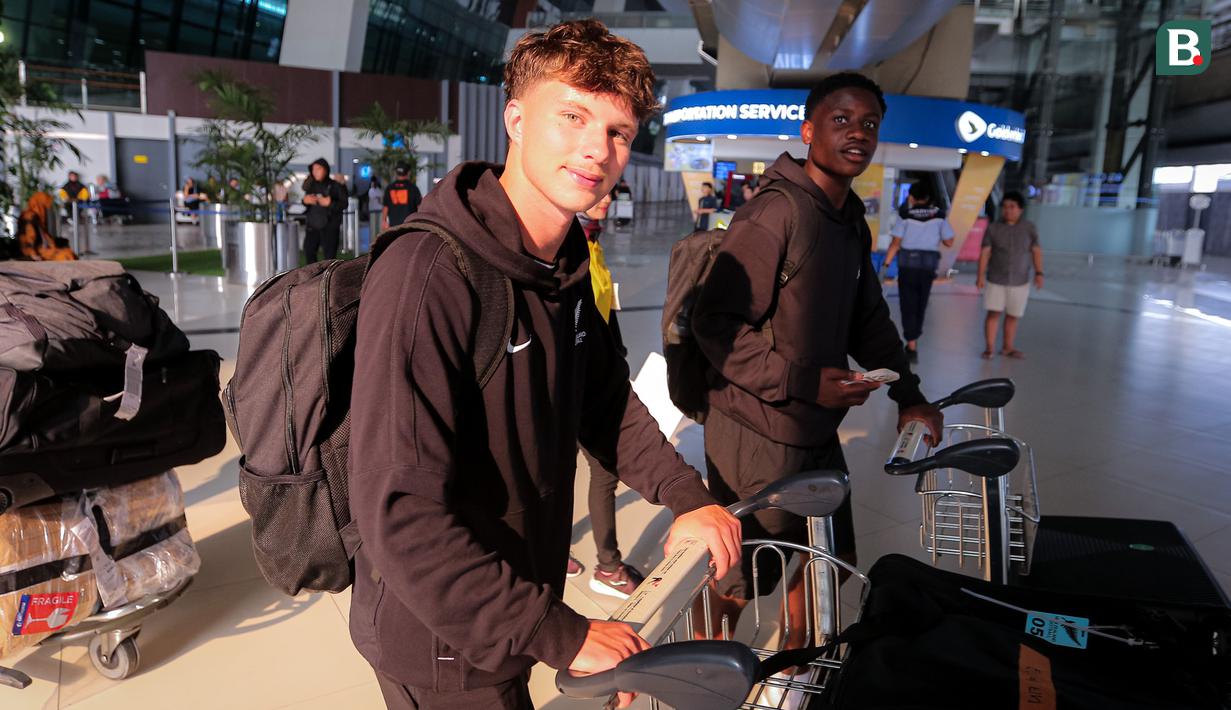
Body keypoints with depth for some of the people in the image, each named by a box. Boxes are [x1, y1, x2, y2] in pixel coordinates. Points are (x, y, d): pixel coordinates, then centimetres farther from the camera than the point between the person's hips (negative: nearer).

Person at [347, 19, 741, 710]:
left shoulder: (568, 264, 0)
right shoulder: (428, 276, -28)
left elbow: (607, 400, 10)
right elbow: (403, 517, -30)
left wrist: (687, 495, -5)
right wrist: (564, 635, -26)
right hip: (443, 650, -7)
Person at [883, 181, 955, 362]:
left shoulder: (906, 215, -5)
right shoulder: (938, 215, 3)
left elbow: (896, 243, -10)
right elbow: (949, 242, 4)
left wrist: (887, 263, -2)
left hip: (908, 264, -3)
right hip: (928, 265, 3)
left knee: (908, 306, 1)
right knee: (920, 305, 16)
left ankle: (912, 348, -4)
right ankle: (913, 341, 28)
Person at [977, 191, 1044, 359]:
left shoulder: (1029, 228, -2)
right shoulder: (993, 228, -5)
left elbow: (1036, 251, -1)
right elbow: (985, 253, -7)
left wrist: (1039, 273, -11)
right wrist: (981, 275, -14)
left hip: (1020, 281, 1)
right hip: (996, 280, -1)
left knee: (1013, 316, 8)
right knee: (994, 313, -5)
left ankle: (1008, 348, 20)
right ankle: (989, 348, 1)